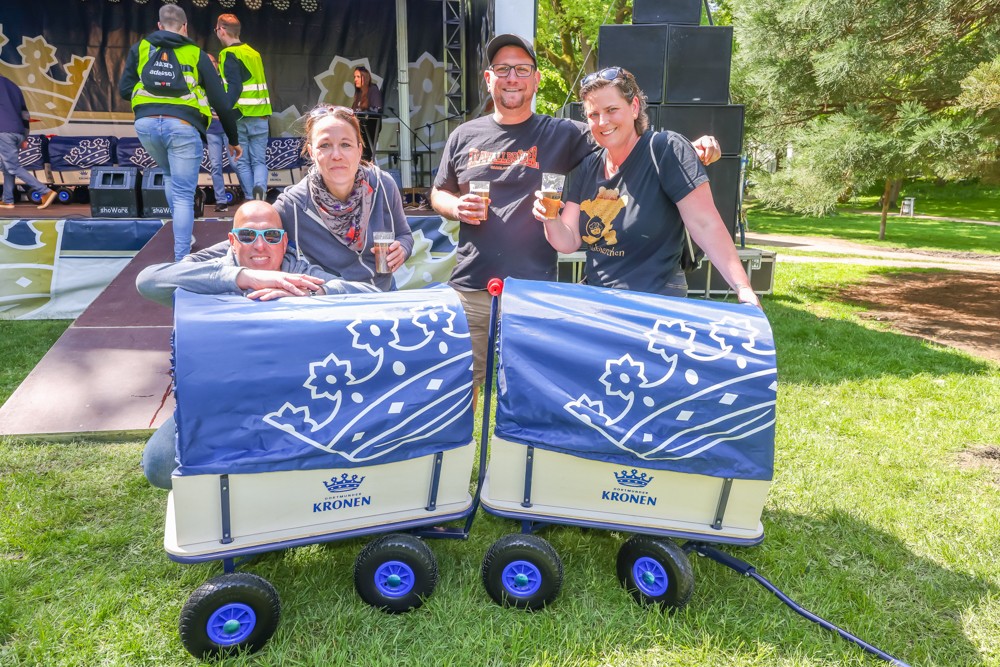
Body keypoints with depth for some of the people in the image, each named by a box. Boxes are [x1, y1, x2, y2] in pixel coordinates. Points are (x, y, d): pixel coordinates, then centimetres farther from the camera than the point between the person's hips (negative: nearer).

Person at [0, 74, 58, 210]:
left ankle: (46, 192, -16)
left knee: (13, 167, -7)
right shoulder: (14, 87, 23)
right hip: (18, 132, 8)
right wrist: (25, 138, 22)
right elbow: (25, 114, 21)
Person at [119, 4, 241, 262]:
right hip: (182, 126, -3)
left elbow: (125, 89, 14)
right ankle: (182, 258, -3)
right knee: (183, 195, 1)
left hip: (146, 123, 3)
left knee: (170, 176, 30)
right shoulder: (196, 54, 11)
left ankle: (183, 233, 27)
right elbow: (220, 102, 8)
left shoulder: (140, 48, 17)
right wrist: (233, 139, 17)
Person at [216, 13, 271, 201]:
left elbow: (235, 87, -19)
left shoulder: (229, 54, -7)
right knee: (259, 161, 6)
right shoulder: (253, 53, 15)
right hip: (260, 116, 5)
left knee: (242, 162, 4)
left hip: (239, 117, -5)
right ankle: (260, 187, -22)